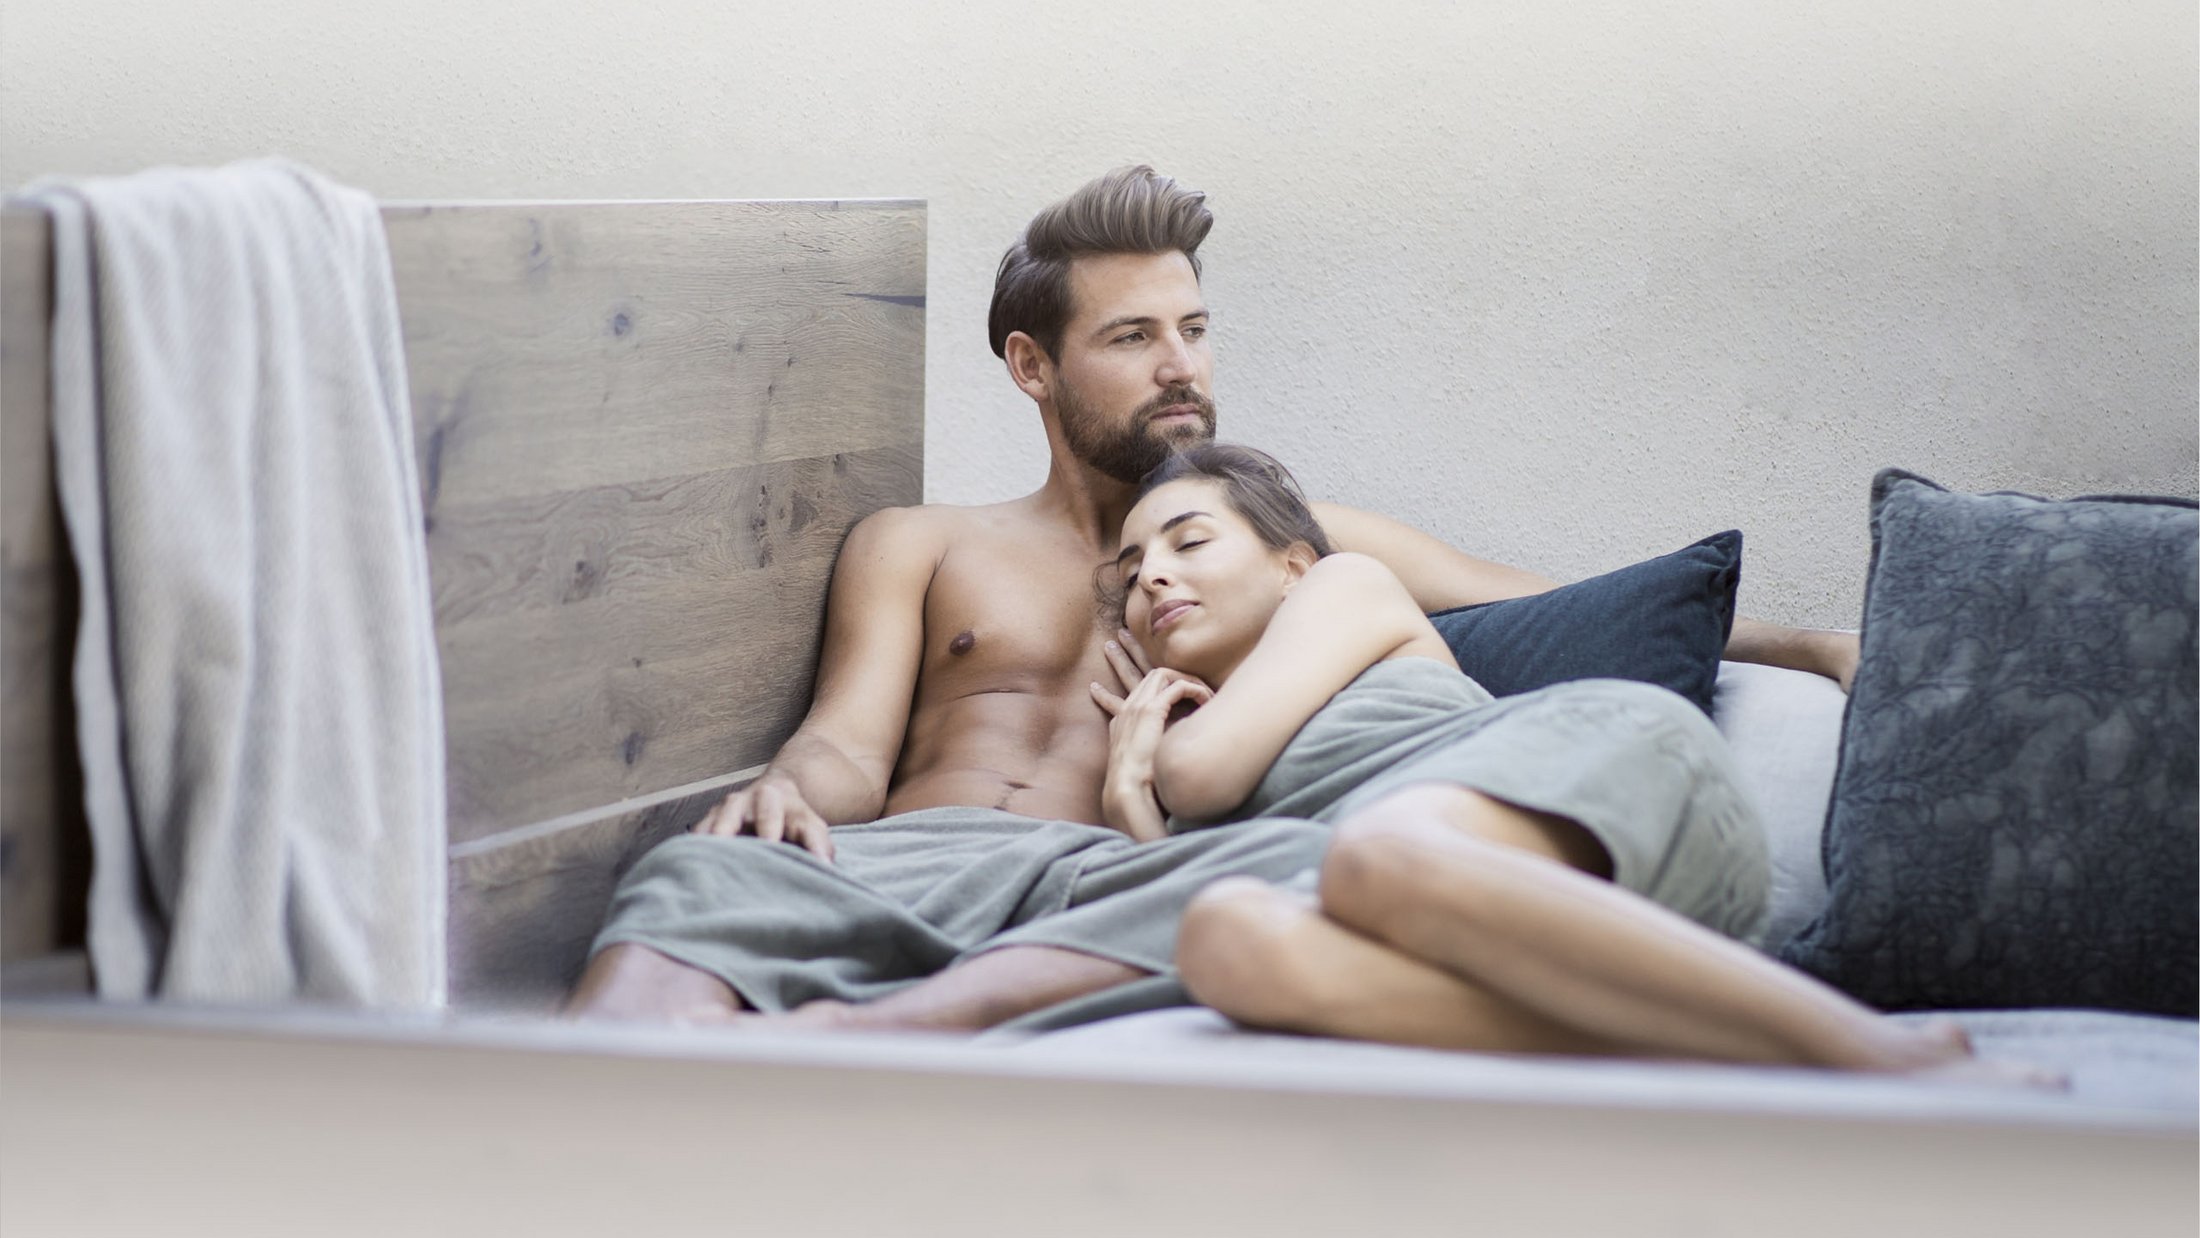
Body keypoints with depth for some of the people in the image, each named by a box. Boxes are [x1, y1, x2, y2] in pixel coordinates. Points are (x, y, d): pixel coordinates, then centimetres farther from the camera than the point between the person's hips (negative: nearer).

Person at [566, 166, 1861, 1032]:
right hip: (893, 856, 1)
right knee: (698, 873, -36)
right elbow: (853, 742, 14)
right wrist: (792, 786, -13)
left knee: (1289, 865, -38)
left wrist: (1809, 644, 12)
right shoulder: (917, 546, 28)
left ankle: (837, 1036, -54)